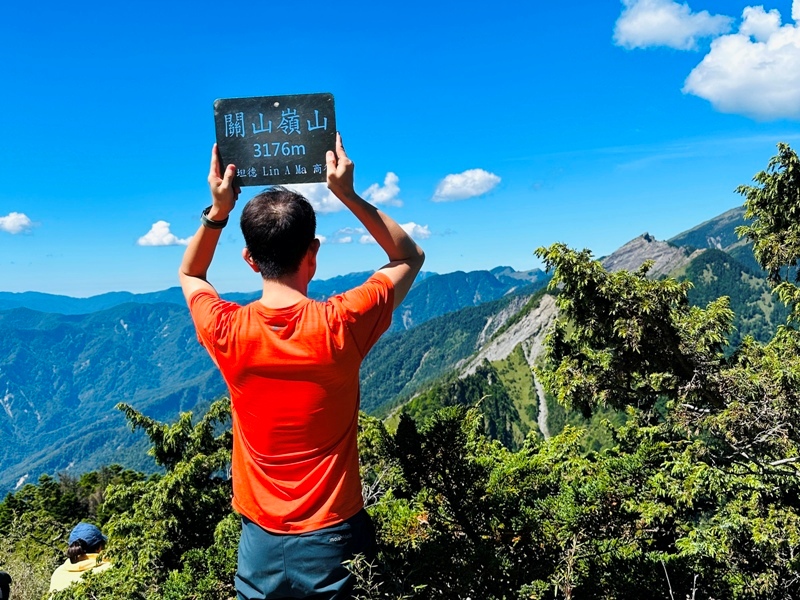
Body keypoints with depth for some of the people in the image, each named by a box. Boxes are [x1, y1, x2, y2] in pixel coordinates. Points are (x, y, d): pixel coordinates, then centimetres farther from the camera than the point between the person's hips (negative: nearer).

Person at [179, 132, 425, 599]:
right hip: (333, 539, -2)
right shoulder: (342, 326, -19)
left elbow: (189, 274, 12)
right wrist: (347, 194, -5)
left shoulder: (227, 332, -13)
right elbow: (409, 257, 1)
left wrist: (219, 210, -1)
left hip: (260, 543, 3)